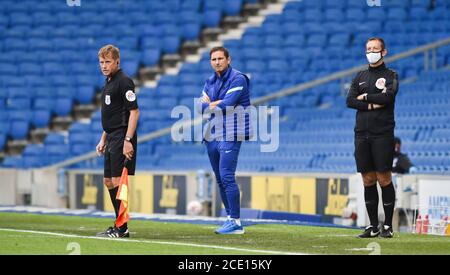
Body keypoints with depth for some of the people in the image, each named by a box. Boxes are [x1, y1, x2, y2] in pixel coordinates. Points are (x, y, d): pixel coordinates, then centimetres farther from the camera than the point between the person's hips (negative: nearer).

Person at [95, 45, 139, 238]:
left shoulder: (124, 82, -12)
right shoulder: (108, 83, 17)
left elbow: (134, 112, -17)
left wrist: (128, 140, -22)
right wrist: (103, 139, 21)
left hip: (122, 139, -10)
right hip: (112, 139, 10)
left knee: (117, 181, -10)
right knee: (108, 182, 12)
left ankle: (122, 229, -6)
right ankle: (119, 226, 18)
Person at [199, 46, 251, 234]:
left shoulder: (238, 79, -7)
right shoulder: (210, 82, 16)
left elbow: (227, 104, -18)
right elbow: (201, 107, 6)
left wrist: (210, 104, -2)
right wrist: (219, 104, -11)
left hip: (230, 136, -8)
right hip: (212, 135, 8)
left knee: (227, 177, -15)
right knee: (220, 179, 9)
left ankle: (236, 222, -14)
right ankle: (230, 218, 16)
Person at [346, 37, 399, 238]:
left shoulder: (390, 76, 3)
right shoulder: (360, 77, 16)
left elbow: (387, 96, -15)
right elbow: (350, 101, 4)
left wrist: (365, 97, -3)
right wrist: (372, 105, -9)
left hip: (382, 134, -4)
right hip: (362, 133, 4)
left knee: (384, 179, -5)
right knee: (368, 180, 5)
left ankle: (388, 226, 0)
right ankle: (373, 226, 10)